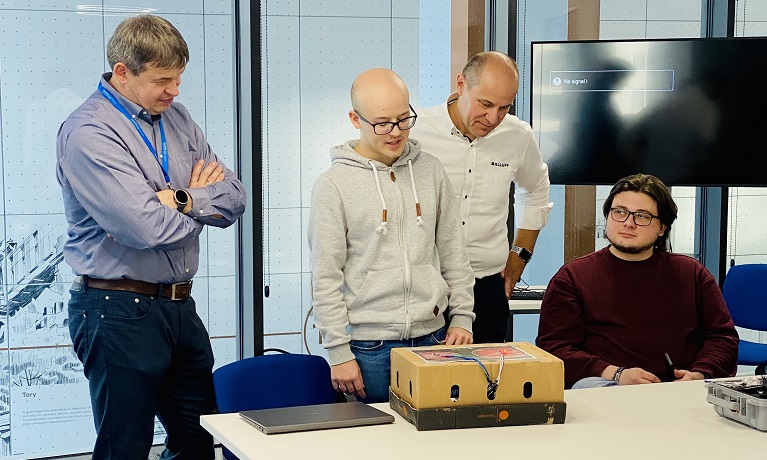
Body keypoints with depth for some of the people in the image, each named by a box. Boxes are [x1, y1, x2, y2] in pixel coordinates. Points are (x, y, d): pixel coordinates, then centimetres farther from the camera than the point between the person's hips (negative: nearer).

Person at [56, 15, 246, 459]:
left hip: (180, 307, 8)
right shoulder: (87, 133, -15)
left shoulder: (175, 116, 10)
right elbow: (145, 227, -25)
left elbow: (234, 197, 5)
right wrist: (202, 203, -5)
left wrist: (182, 199, -14)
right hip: (120, 313, -7)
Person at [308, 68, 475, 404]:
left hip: (432, 338, 4)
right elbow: (326, 278, -7)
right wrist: (339, 353, -9)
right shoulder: (333, 185, -6)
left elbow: (453, 252, 13)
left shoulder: (430, 170, 7)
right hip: (368, 348, -3)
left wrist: (462, 317, 7)